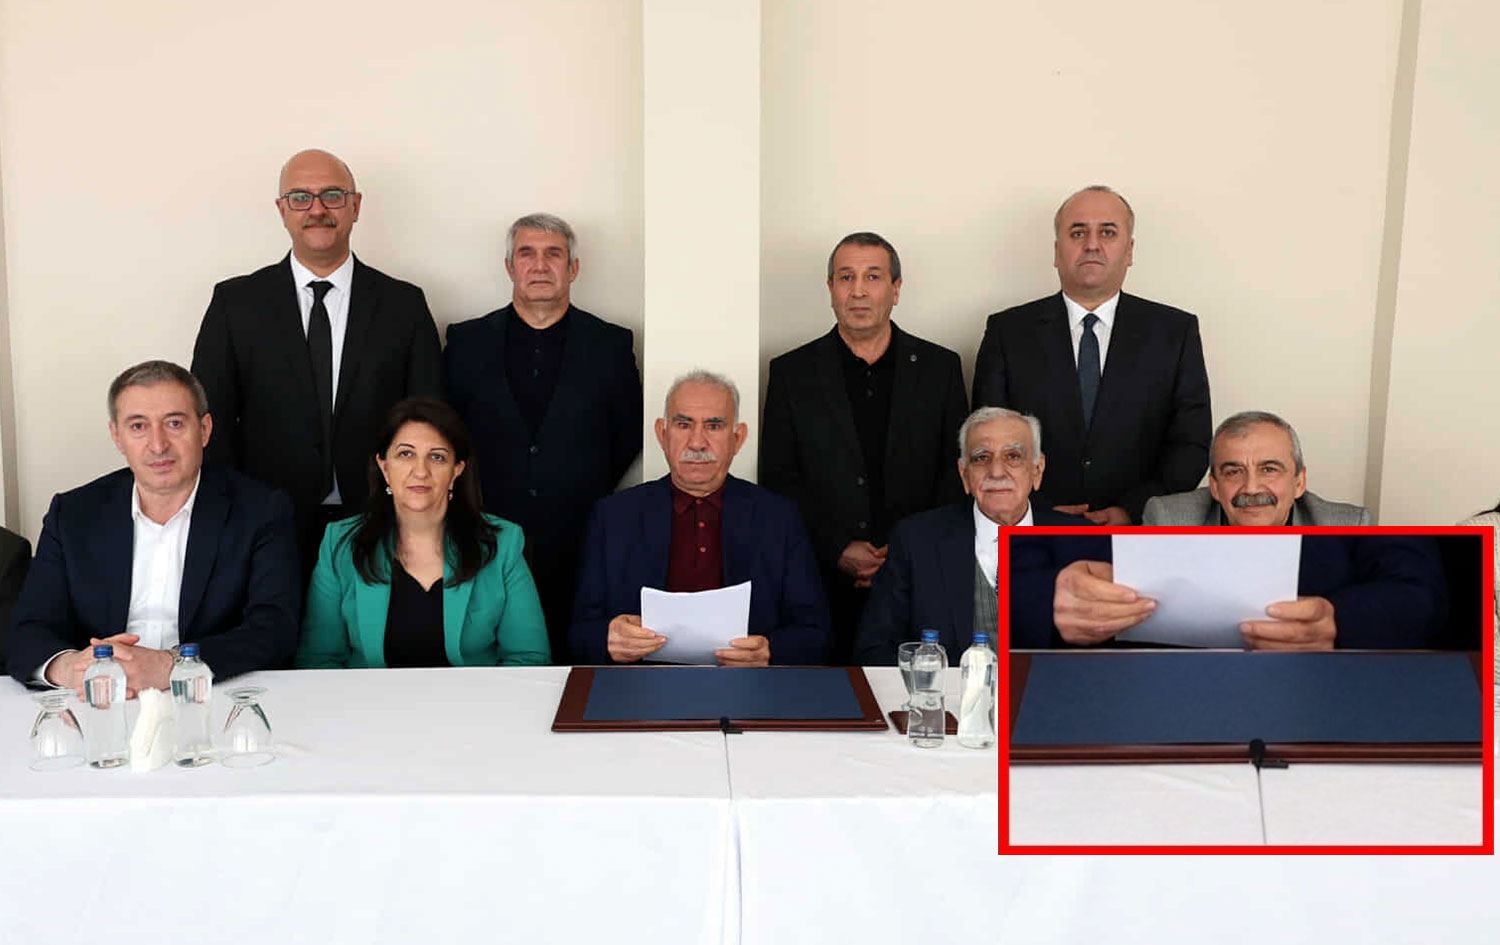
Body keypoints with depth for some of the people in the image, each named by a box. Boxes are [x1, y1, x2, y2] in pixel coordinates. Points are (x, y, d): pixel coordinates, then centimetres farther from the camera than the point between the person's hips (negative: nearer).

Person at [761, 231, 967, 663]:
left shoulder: (940, 367, 7)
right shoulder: (791, 372, 6)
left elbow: (958, 475, 6)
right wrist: (837, 551, -8)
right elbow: (777, 480, 3)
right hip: (823, 584, 0)